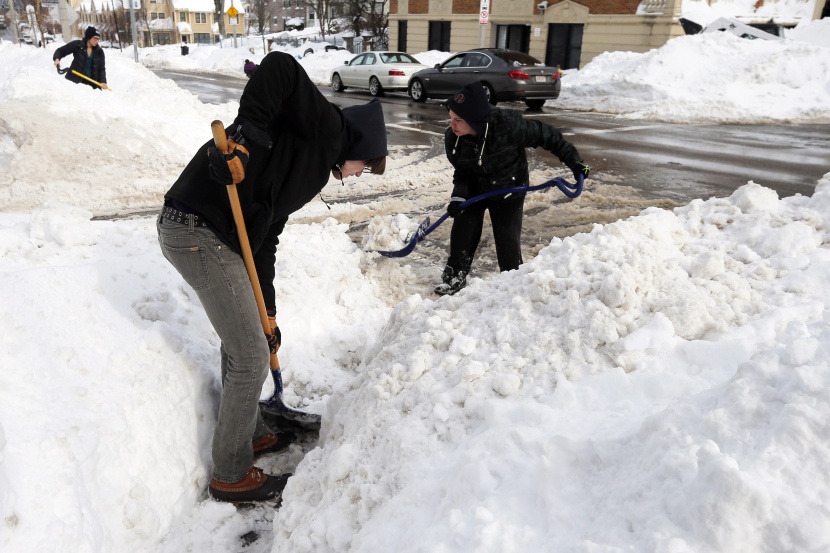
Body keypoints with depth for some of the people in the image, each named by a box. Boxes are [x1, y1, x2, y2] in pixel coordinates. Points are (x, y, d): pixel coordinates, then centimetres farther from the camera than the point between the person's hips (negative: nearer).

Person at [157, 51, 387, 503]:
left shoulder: (314, 167, 22)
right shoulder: (327, 127, -2)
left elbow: (265, 239, 20)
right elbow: (280, 68, -20)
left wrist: (267, 313, 18)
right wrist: (246, 135, -28)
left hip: (194, 229, 10)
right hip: (202, 235, -10)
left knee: (240, 342, 24)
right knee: (251, 358, 1)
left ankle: (251, 433, 44)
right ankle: (231, 475, 20)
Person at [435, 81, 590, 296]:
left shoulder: (508, 125, -35)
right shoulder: (452, 139, -22)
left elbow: (546, 136, -21)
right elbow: (462, 171, -5)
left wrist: (575, 162, -17)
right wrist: (458, 196, -21)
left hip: (509, 190, -3)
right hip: (474, 189, 3)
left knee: (508, 238, -1)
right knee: (462, 231, 4)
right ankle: (455, 274, 25)